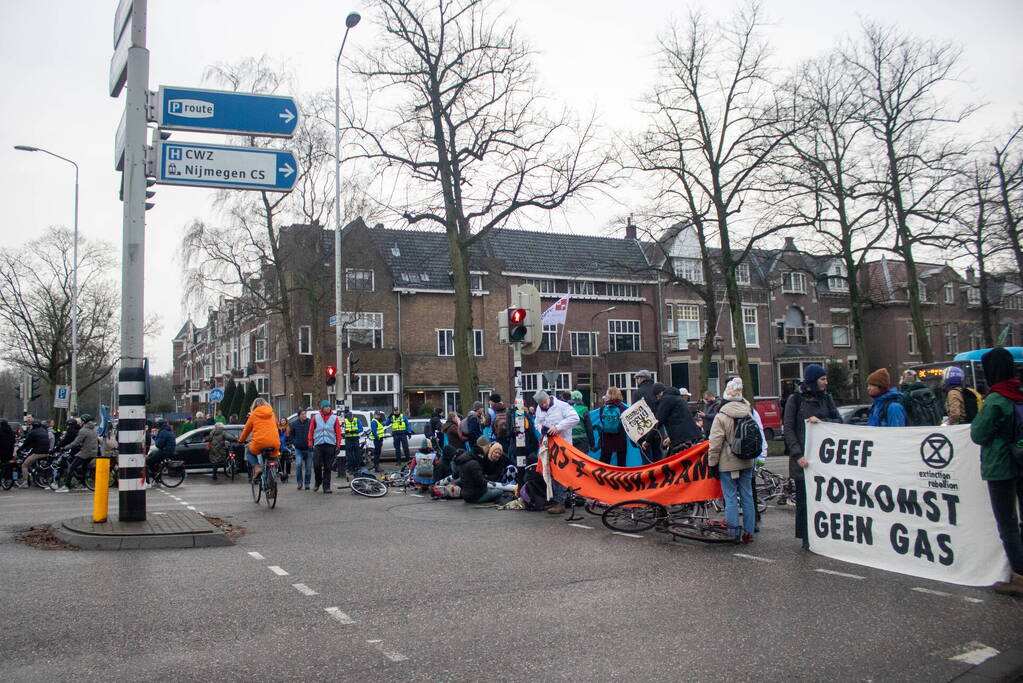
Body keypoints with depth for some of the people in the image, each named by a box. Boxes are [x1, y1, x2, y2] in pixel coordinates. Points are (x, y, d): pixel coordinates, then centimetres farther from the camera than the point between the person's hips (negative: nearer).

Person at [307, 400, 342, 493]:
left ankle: (326, 486, 8)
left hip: (330, 445, 0)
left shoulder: (334, 418, 7)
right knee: (316, 465, -6)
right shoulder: (315, 417, 8)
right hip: (318, 444, 0)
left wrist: (338, 445, 0)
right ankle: (317, 482, 19)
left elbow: (338, 433, 6)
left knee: (328, 467, 2)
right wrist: (310, 443, 2)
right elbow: (311, 431, 8)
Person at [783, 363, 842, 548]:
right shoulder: (795, 399, -1)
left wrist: (822, 421, -14)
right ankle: (807, 538, 7)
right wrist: (798, 454, -13)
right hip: (803, 456, -3)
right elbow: (787, 428, -4)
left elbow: (839, 421, 7)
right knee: (804, 497, -1)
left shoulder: (826, 397, 11)